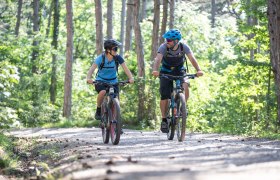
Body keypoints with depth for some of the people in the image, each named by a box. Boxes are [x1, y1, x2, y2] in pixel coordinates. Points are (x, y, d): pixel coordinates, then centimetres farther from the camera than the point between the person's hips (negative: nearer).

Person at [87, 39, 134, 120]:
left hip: (113, 82, 3)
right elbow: (92, 69, -28)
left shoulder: (118, 58, -14)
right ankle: (98, 111, -11)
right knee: (103, 92, -34)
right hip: (100, 81, -2)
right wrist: (88, 78, -47)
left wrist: (131, 78, -41)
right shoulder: (101, 58, -19)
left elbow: (125, 68, -21)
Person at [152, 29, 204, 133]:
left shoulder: (184, 47, -20)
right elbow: (158, 59, -36)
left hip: (179, 71, 0)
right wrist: (155, 70, -57)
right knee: (164, 96, -11)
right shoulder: (164, 47, -23)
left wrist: (198, 70, -49)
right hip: (166, 72, 0)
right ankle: (164, 120, 3)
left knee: (185, 86, -29)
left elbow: (192, 58, -30)